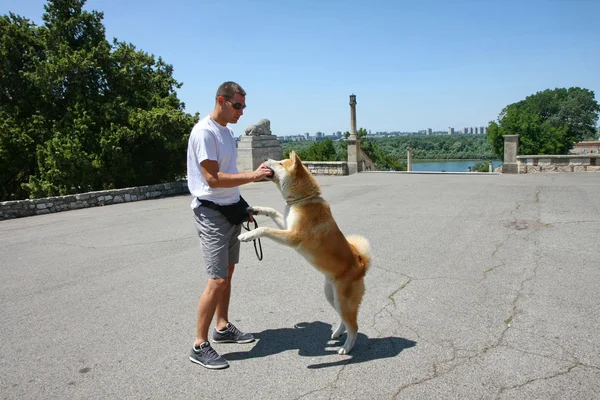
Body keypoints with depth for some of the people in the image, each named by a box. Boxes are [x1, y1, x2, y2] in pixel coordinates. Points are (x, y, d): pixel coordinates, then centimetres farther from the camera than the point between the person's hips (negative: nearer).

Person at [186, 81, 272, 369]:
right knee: (218, 279, -10)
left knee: (227, 272, 15)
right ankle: (199, 346, 2)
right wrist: (252, 176, -23)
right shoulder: (204, 132, -16)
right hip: (211, 213, -9)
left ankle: (222, 328, 29)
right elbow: (213, 179, -22)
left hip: (230, 209, 9)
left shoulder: (227, 131, 13)